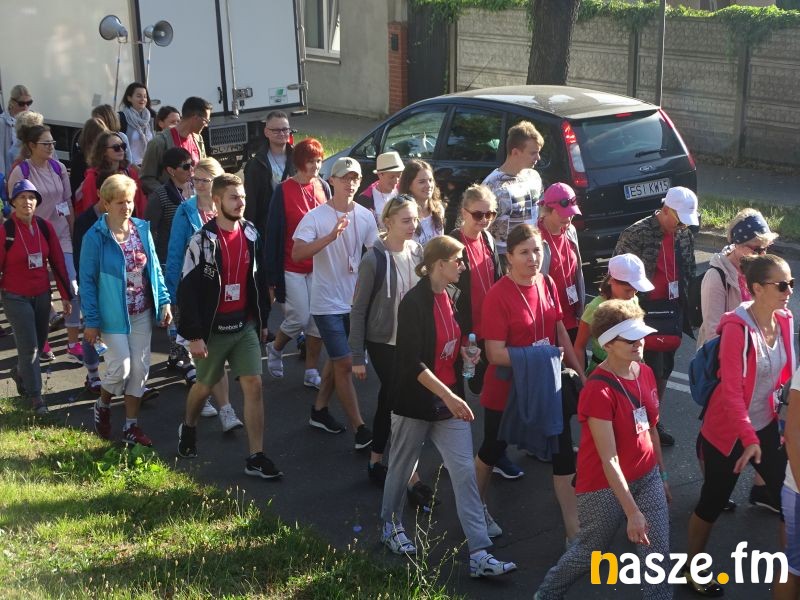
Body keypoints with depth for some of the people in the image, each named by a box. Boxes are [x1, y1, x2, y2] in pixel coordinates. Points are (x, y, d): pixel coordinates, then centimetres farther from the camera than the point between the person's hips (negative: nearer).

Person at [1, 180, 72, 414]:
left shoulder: (45, 227, -2)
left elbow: (58, 262, 4)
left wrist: (66, 295, 6)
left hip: (42, 295, 5)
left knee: (39, 343, 16)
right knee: (29, 346, -4)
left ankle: (20, 372, 45)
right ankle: (34, 395, 10)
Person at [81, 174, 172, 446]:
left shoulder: (142, 229, 1)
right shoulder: (95, 237, -12)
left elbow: (154, 268, 9)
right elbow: (87, 280, -10)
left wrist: (163, 301, 2)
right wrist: (91, 321, -11)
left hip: (142, 312, 5)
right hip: (113, 314, -5)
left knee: (140, 368, 8)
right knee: (120, 368, -8)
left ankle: (131, 426, 21)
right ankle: (103, 406, 24)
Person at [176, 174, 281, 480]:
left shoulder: (250, 234, 2)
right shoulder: (203, 241, -15)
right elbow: (188, 291, -14)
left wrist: (262, 320, 14)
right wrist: (194, 336, -16)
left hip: (245, 325, 4)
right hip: (214, 328, -4)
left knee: (254, 386, -4)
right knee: (204, 386, 15)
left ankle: (256, 457, 0)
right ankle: (188, 428, 45)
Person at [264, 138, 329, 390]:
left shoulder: (323, 187, 5)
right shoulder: (283, 191, -10)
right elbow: (273, 234, -9)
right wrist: (272, 276, -10)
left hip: (319, 265, 5)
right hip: (292, 267, -4)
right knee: (300, 318, -3)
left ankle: (311, 372, 17)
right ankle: (275, 348, 27)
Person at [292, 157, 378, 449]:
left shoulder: (365, 216, 1)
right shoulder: (316, 216, -13)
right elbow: (297, 253, -24)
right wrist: (331, 235, -34)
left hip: (355, 300, 5)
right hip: (327, 302, -5)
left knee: (337, 358, 17)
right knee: (344, 362, -6)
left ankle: (319, 410, 34)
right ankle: (359, 428, -2)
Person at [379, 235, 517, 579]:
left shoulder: (450, 297, 5)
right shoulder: (414, 303, -18)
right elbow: (412, 362, -23)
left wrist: (464, 352, 4)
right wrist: (447, 395, -27)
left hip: (450, 400, 6)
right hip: (417, 400, -6)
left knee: (465, 472, -2)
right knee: (402, 467, 13)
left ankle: (479, 555, -3)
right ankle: (391, 526, 39)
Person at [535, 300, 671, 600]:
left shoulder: (645, 373, -1)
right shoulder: (599, 391, -25)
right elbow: (609, 459, -27)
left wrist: (662, 475, 17)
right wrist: (632, 512, -29)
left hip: (647, 478, 6)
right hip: (605, 487, -6)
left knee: (658, 554, 3)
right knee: (590, 551, 14)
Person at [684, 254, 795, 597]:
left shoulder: (784, 321, -3)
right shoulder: (737, 328, -23)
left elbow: (784, 374, 10)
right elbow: (731, 390, -24)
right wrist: (748, 438, -27)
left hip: (766, 426, 6)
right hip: (728, 432, -6)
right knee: (713, 503, 9)